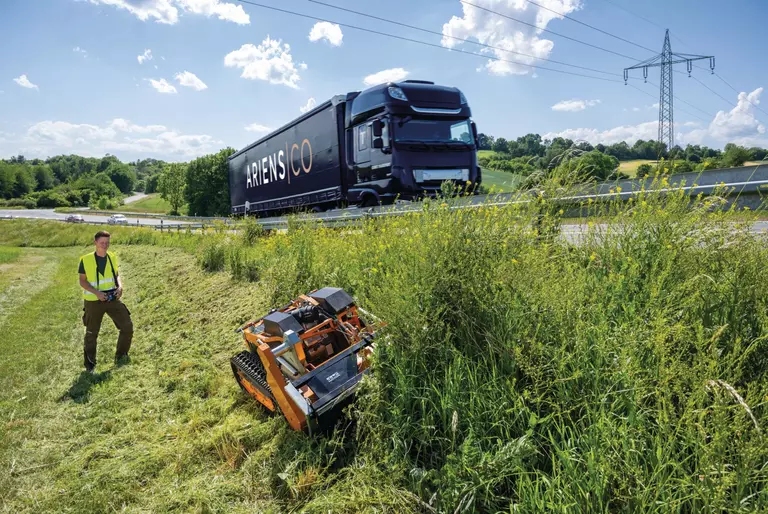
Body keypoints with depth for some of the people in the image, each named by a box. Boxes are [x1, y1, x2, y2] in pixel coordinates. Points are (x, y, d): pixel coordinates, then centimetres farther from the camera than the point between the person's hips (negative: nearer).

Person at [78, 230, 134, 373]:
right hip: (94, 301, -4)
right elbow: (82, 281, -7)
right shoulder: (86, 260, -11)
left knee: (127, 326, 2)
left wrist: (120, 286, -9)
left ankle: (120, 356, 21)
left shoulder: (112, 257, 2)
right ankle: (89, 364, 26)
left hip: (112, 299, 4)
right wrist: (97, 292, -21)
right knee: (91, 333, 8)